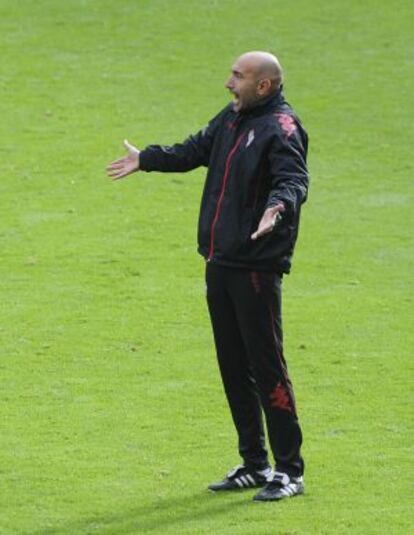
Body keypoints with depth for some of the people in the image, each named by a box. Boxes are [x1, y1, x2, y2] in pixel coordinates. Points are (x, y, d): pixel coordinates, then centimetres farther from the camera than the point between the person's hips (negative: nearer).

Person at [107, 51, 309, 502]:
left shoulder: (281, 128, -13)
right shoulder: (231, 119, 14)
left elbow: (294, 179, -29)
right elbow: (194, 150, 31)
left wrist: (278, 206, -49)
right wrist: (145, 160, 38)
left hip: (257, 266, -9)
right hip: (219, 262, 9)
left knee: (266, 366, -7)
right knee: (233, 365, 13)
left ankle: (290, 471, -1)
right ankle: (254, 465, 23)